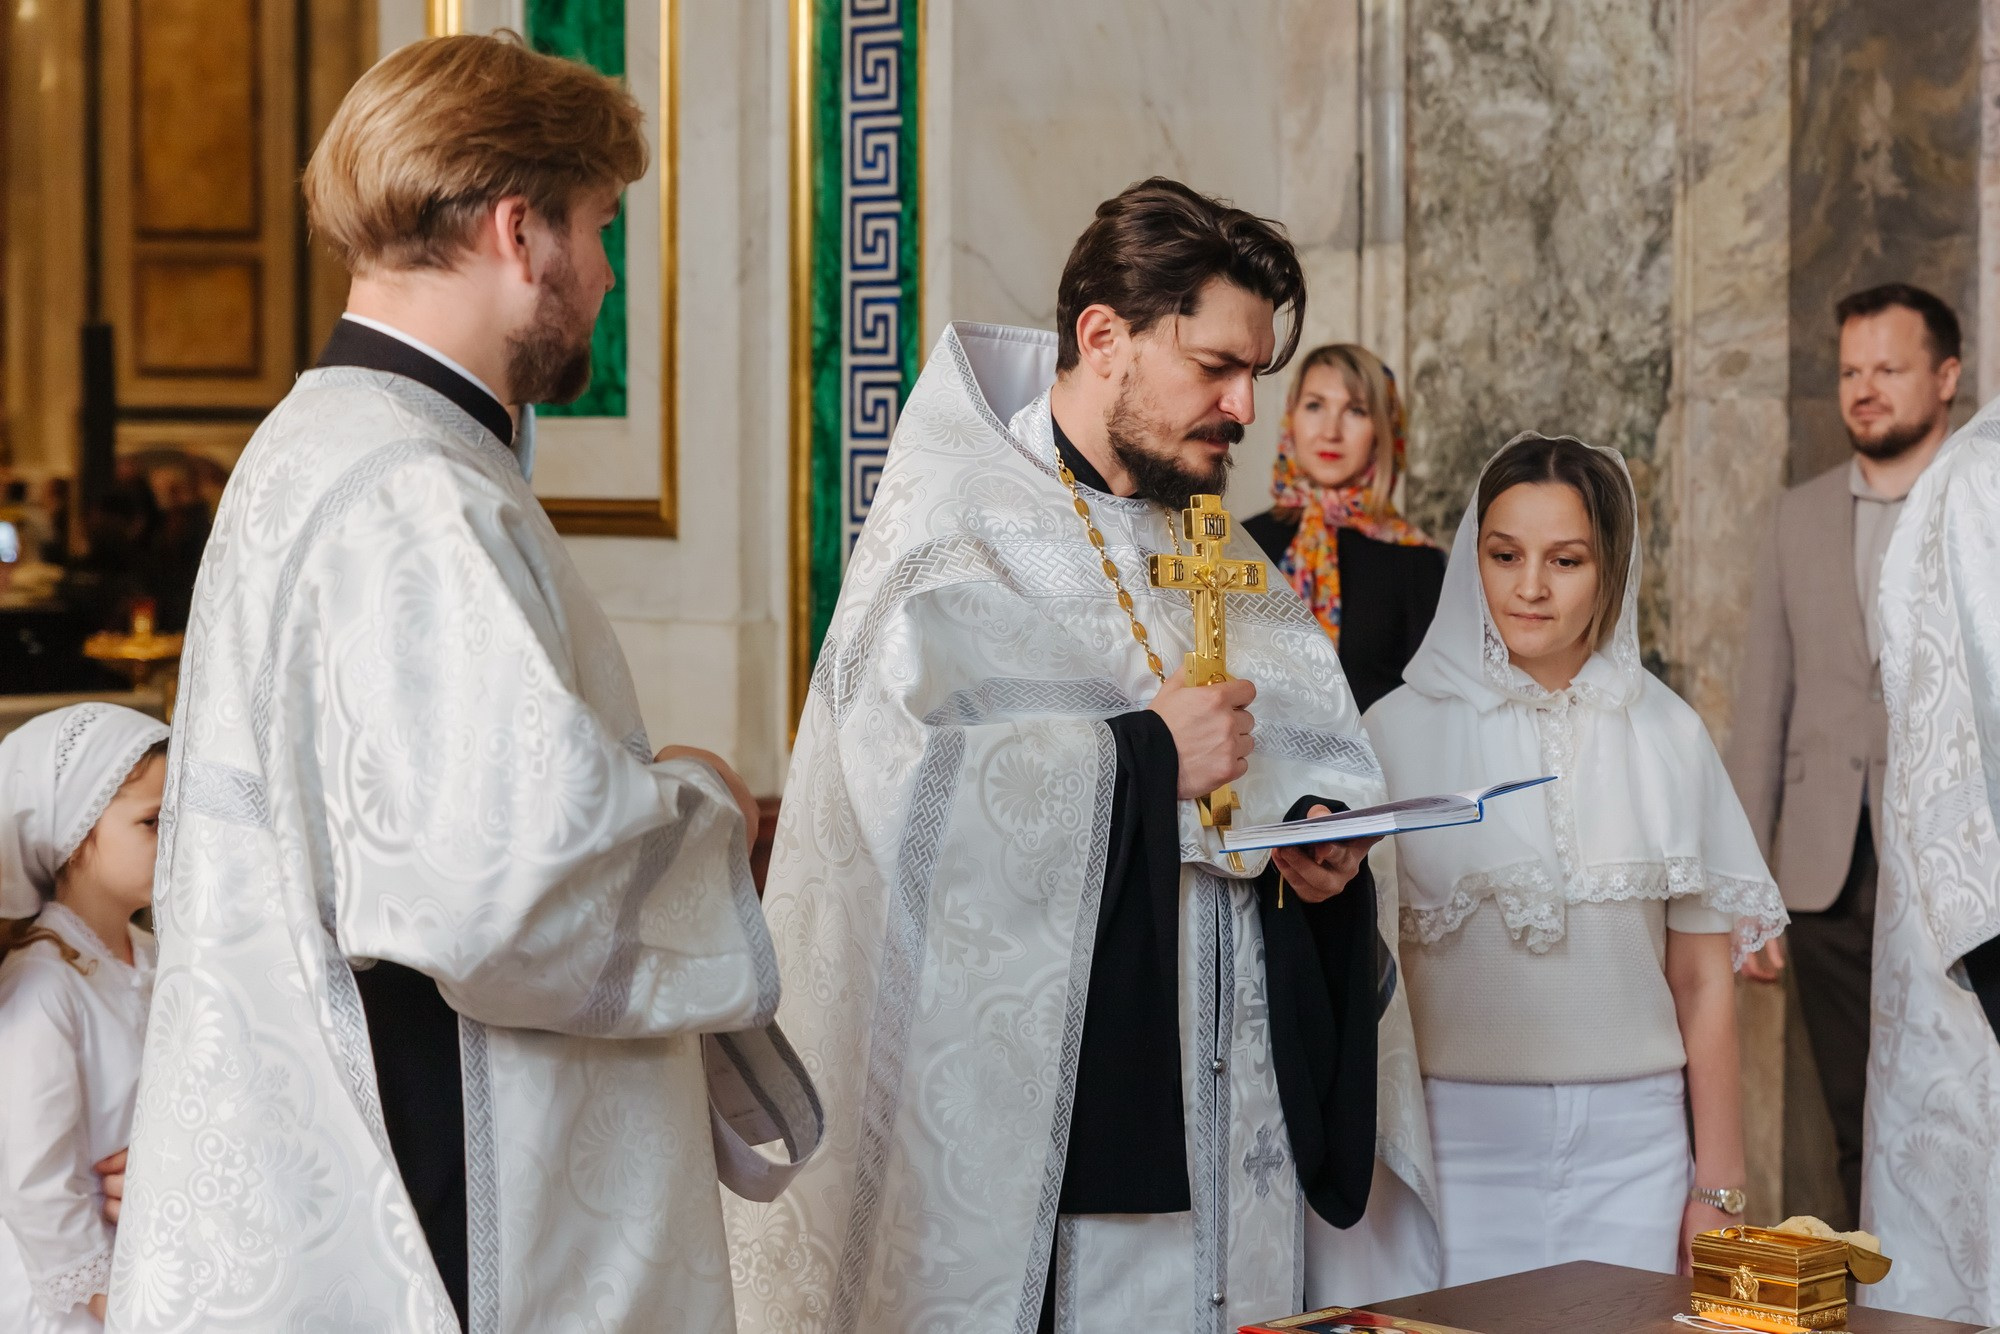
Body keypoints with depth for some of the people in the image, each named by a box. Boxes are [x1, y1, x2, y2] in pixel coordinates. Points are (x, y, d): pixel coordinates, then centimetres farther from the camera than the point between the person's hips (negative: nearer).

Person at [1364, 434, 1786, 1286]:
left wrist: (1719, 1189, 5)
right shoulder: (1403, 728, 1)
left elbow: (1703, 979, 7)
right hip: (1458, 1134, -1)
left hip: (1629, 1147, 2)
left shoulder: (1667, 736, 5)